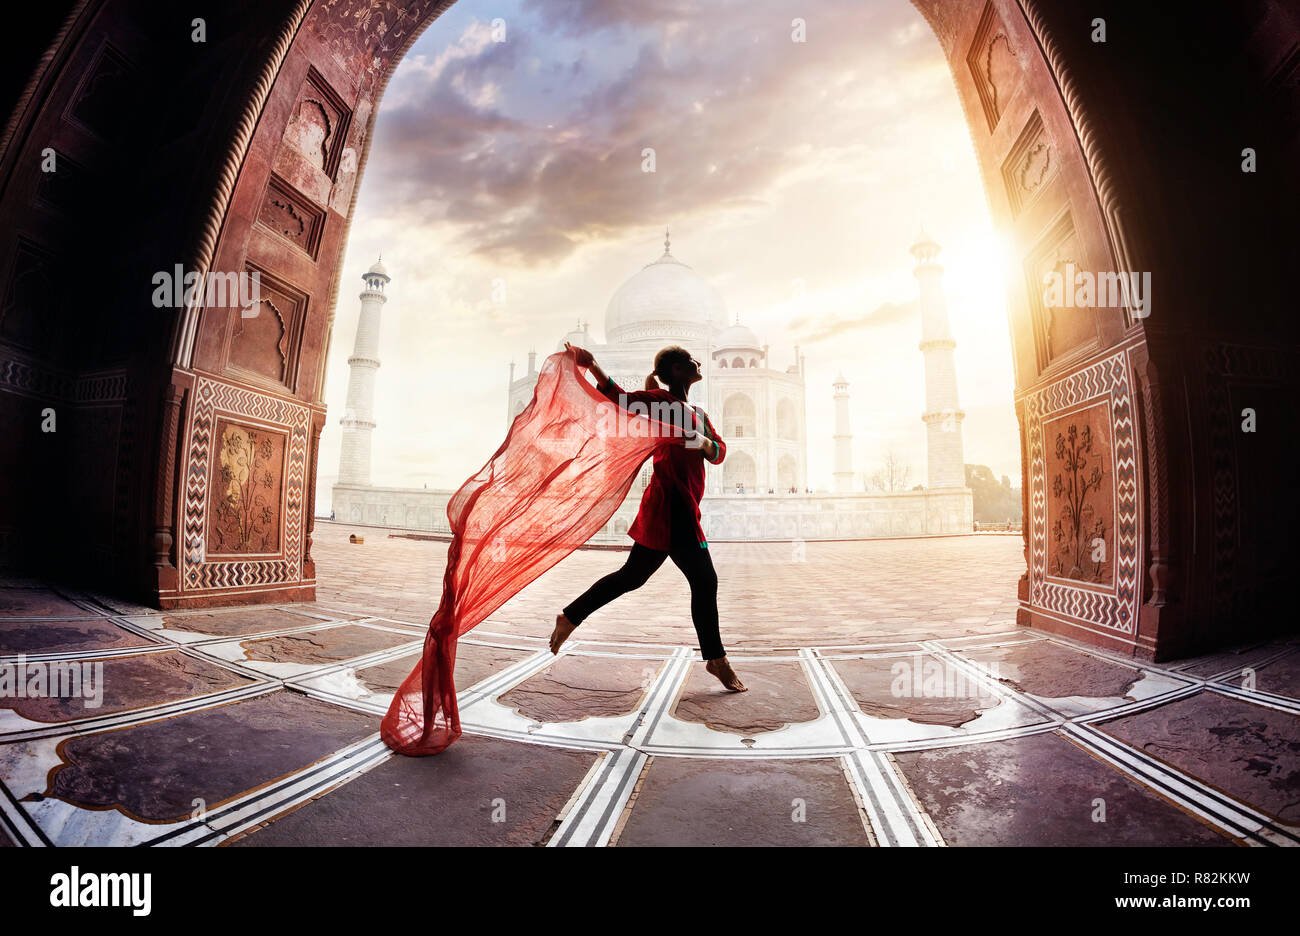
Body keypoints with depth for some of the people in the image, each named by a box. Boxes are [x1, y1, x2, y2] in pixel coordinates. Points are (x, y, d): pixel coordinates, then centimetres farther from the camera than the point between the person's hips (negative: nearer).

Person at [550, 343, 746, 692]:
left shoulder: (697, 413, 22)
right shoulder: (663, 401, -4)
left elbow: (719, 452, 14)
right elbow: (621, 398, -15)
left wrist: (705, 443, -9)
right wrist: (592, 366, -28)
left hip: (680, 507, 9)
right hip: (672, 504, -9)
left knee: (633, 575, 14)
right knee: (703, 581, -2)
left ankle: (571, 616, 24)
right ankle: (716, 659, 12)